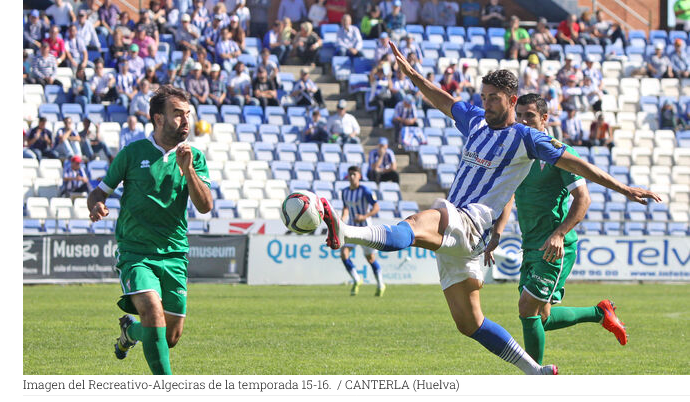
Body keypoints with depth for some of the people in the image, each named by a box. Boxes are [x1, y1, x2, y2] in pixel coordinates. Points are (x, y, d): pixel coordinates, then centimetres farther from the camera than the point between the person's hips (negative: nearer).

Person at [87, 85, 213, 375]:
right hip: (135, 251, -3)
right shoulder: (133, 153, 0)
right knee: (152, 309, -28)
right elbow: (100, 191, 8)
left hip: (174, 254, 3)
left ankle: (130, 330, 41)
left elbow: (205, 206, -4)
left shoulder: (194, 157, 6)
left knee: (171, 336, 7)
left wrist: (187, 171, -17)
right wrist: (96, 206, -15)